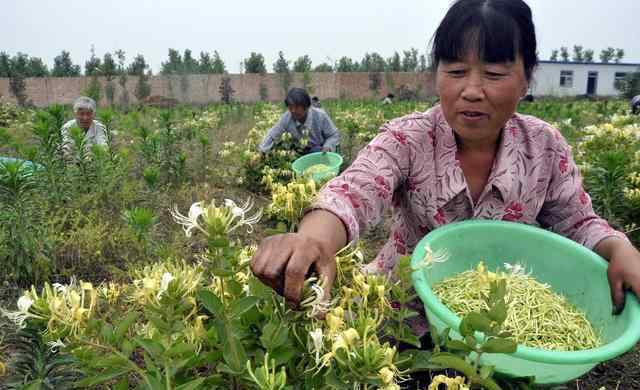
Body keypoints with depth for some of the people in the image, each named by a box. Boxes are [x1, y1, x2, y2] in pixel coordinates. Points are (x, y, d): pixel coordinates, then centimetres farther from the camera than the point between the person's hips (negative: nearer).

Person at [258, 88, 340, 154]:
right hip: (302, 152, 3)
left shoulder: (320, 115, -25)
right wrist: (261, 151, -19)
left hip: (321, 150, -3)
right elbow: (272, 136, -7)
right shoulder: (286, 118, -19)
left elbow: (334, 135, -13)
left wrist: (326, 148, -31)